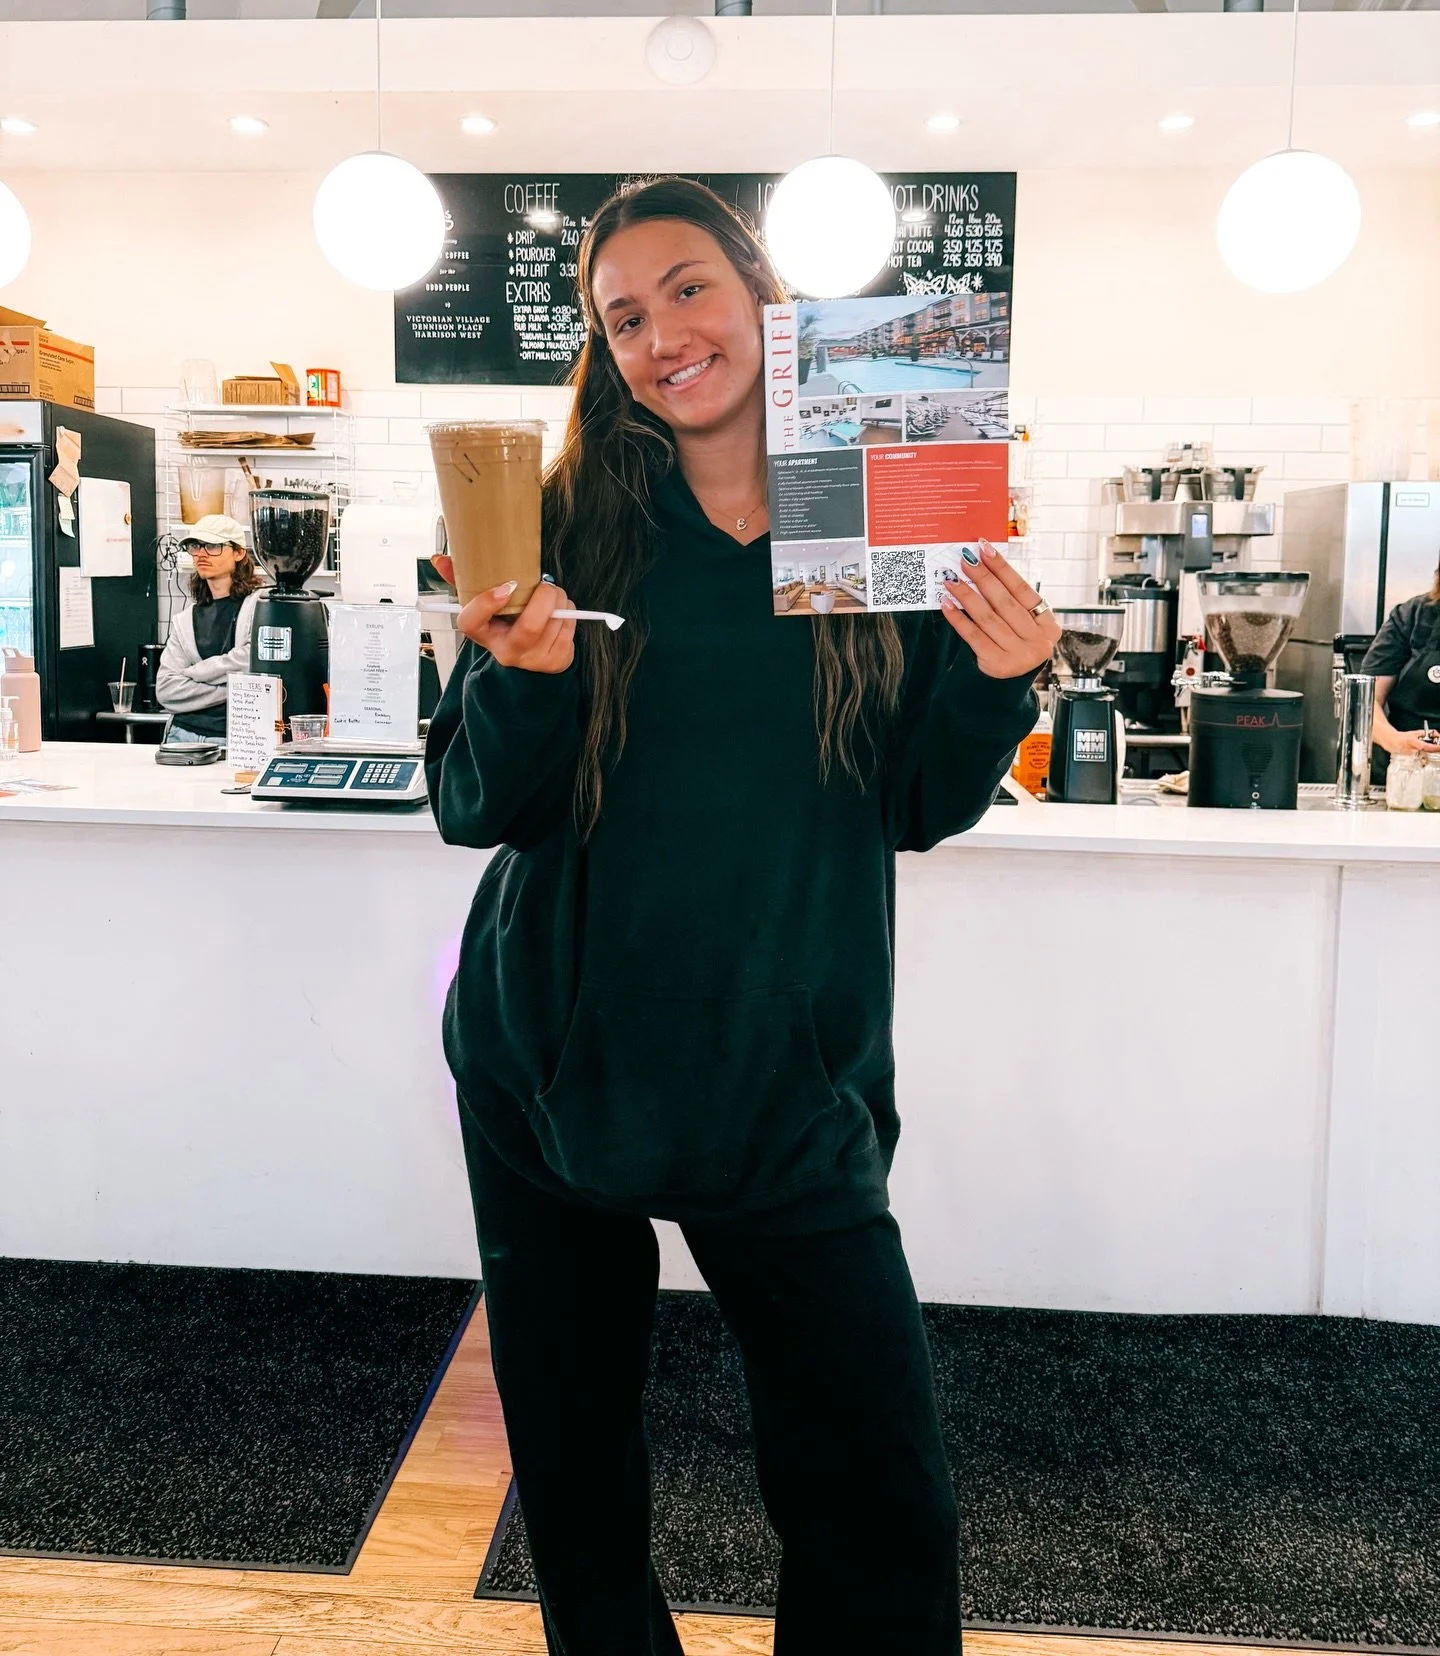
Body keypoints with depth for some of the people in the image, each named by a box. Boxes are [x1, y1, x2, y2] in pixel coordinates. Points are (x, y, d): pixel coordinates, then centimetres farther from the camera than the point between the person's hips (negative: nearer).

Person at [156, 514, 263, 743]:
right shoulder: (184, 621, 19)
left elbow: (251, 663, -11)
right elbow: (165, 691, 9)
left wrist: (192, 673, 3)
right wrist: (230, 691, -5)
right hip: (185, 733, 4)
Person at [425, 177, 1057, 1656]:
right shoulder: (569, 523, -1)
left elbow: (919, 811, 4)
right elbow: (477, 810, -2)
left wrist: (991, 686, -13)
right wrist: (524, 681, -21)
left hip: (787, 1090, -1)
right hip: (550, 1068, 1)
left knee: (885, 1529, 2)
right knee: (574, 1477, 17)